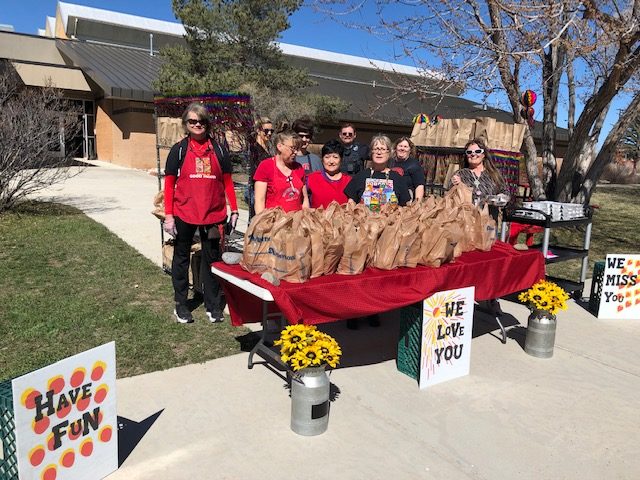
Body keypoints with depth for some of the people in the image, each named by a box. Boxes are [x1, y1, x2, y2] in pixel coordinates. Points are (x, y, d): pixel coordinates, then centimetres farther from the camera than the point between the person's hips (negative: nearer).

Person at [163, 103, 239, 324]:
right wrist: (168, 215, -5)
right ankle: (180, 304, 25)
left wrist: (234, 209, 3)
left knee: (212, 258, 9)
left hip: (213, 213, 1)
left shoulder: (219, 149, 5)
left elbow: (227, 182, 8)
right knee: (181, 257, 11)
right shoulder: (179, 149, 1)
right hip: (184, 213, -1)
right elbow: (169, 184, 0)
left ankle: (213, 305, 22)